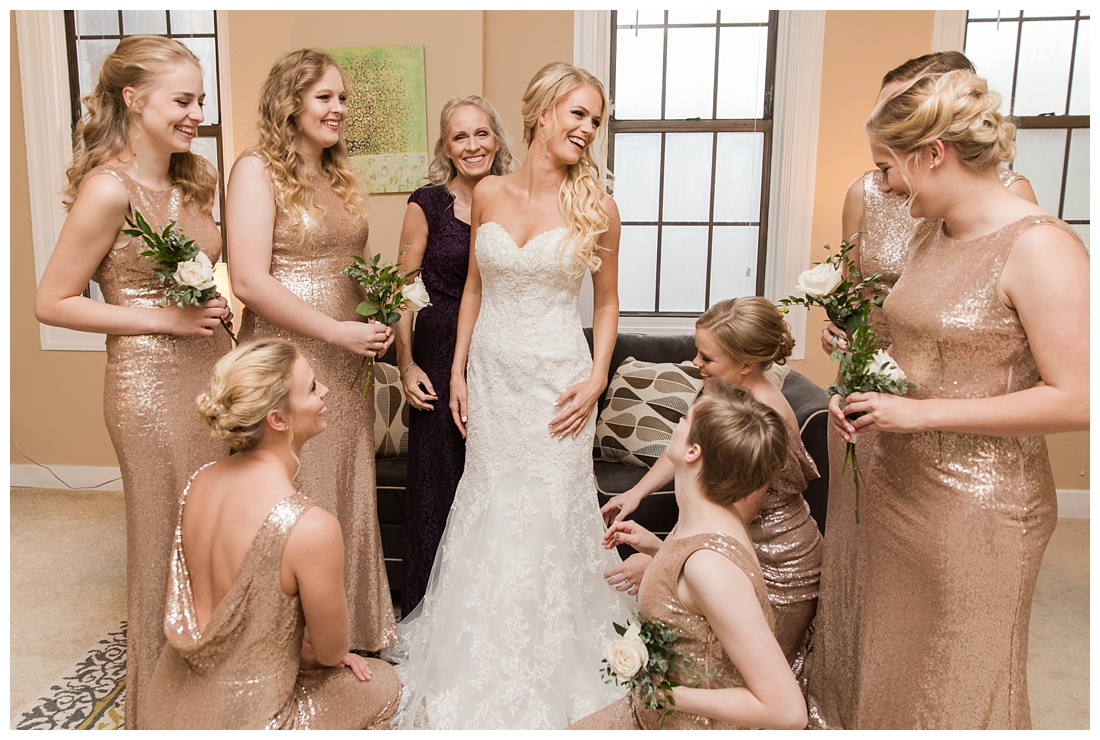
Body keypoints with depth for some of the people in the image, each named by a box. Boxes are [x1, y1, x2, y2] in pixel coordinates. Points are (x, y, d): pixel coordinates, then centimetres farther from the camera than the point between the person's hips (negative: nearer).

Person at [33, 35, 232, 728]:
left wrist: (218, 310, 6)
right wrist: (162, 318, -16)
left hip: (212, 370, 7)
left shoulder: (197, 177, 7)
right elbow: (53, 302, -11)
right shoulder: (109, 188, -15)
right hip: (152, 385, -7)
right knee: (169, 545, 9)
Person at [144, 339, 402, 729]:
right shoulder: (311, 527, -31)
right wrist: (316, 652, 8)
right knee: (382, 684, 19)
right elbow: (332, 653, -14)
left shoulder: (200, 482, -8)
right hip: (238, 720, -6)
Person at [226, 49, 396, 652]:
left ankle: (349, 625, 33)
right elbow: (249, 281, -18)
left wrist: (380, 320, 1)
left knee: (348, 492, 15)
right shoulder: (257, 169, -8)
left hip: (347, 369, 7)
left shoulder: (341, 176, 15)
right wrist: (336, 331, -19)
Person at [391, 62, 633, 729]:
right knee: (489, 517, 12)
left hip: (557, 381, -2)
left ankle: (544, 675, 27)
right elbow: (474, 287, 10)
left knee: (547, 517, 5)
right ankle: (482, 671, 34)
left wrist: (598, 378, -8)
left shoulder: (596, 207, -4)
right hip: (491, 375, 3)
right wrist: (458, 371, 7)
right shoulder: (489, 194, 3)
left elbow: (607, 302, 4)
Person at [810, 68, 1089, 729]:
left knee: (955, 688, 12)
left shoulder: (1040, 247, -18)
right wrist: (864, 397, 1)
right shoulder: (933, 235, 7)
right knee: (885, 653, 21)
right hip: (896, 480, 7)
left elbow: (1076, 400, -21)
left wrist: (923, 412, -21)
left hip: (976, 504, -7)